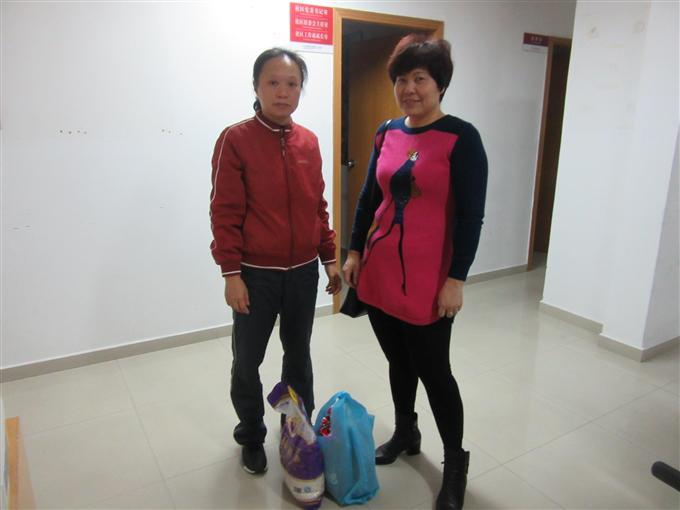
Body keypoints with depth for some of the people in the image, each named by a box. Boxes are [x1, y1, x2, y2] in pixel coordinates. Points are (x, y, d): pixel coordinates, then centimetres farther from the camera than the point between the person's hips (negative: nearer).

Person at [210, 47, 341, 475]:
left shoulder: (309, 141, 4)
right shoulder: (236, 139, -9)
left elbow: (318, 206, 10)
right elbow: (224, 212, -10)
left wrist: (330, 257, 9)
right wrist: (231, 272, -12)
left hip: (303, 271, 4)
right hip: (256, 273, -4)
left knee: (299, 354, 18)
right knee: (247, 360, 11)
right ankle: (251, 437, 34)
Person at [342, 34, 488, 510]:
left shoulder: (461, 138, -9)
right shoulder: (387, 132, 8)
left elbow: (471, 216, -11)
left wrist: (456, 279, -14)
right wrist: (355, 251, 11)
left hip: (427, 279, -5)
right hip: (380, 271, 6)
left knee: (433, 370, 5)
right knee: (397, 361, 18)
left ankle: (456, 462, 27)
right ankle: (406, 434, 42)